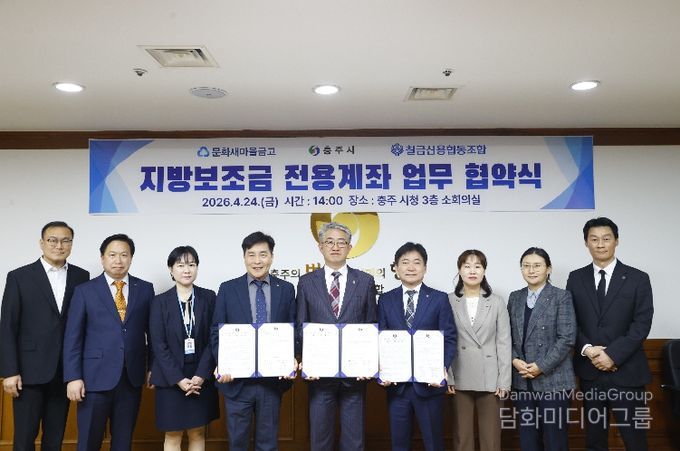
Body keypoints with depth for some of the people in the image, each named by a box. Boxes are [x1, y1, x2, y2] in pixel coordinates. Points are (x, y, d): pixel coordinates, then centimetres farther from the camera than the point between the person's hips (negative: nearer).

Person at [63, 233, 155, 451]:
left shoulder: (145, 289, 6)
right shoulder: (85, 291, 1)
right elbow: (73, 337, -1)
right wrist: (73, 377, -7)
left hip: (132, 378, 2)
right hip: (95, 377, -2)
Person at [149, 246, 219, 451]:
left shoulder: (208, 297, 0)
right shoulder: (160, 302, -2)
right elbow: (158, 345, -5)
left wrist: (201, 375, -12)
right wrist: (178, 379, -13)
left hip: (201, 379, 1)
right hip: (170, 379, -1)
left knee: (198, 434, 9)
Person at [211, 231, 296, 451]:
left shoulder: (286, 289, 3)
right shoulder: (228, 289, 1)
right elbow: (217, 332, 2)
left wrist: (291, 361, -11)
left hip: (273, 380, 1)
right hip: (237, 379, 0)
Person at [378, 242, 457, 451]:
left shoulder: (440, 299, 2)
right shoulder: (385, 300, 7)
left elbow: (449, 339, -2)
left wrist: (442, 368, -17)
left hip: (429, 382, -2)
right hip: (396, 383, 2)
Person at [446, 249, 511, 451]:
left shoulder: (497, 302, 4)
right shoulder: (449, 301, 2)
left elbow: (504, 344, 2)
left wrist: (504, 381, -3)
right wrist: (447, 377, -4)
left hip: (490, 379, 0)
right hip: (460, 379, 0)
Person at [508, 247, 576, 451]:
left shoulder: (561, 297, -3)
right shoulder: (515, 298, 11)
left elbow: (567, 338, -10)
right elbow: (508, 336, 11)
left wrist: (541, 367, -15)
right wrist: (515, 360, -7)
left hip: (553, 379, -4)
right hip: (522, 380, 4)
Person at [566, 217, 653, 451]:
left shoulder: (638, 279, 0)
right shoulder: (576, 278, 6)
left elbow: (642, 324, -7)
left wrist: (613, 354, -15)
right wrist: (587, 349, -12)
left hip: (626, 371, -2)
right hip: (589, 371, 2)